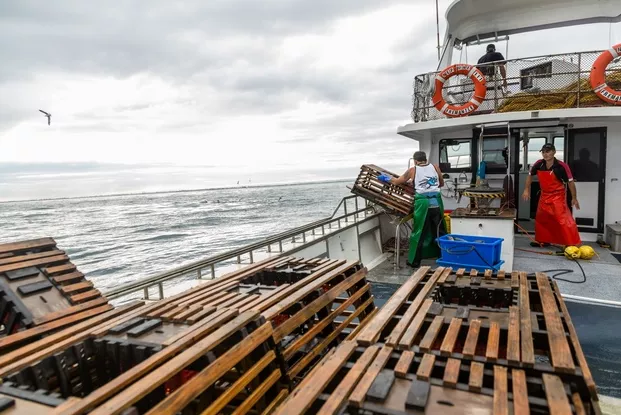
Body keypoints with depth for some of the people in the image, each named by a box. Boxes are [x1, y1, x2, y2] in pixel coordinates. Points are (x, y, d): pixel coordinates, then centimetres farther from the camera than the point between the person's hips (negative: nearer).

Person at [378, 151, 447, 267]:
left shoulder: (413, 170, 6)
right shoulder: (435, 167, 12)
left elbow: (397, 181, 15)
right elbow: (441, 183, 24)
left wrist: (386, 178, 31)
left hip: (423, 203, -2)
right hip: (436, 201, 3)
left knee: (419, 233, 4)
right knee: (439, 231, 13)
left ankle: (414, 261, 10)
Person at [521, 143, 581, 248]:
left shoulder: (561, 166, -21)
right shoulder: (539, 164, -8)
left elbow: (570, 181, -12)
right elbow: (530, 175, 10)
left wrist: (574, 198, -8)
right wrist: (526, 190, 6)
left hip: (558, 197, -6)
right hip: (544, 196, 6)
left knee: (564, 220, -14)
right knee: (540, 219, 14)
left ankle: (571, 244, -10)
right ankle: (543, 241, 30)